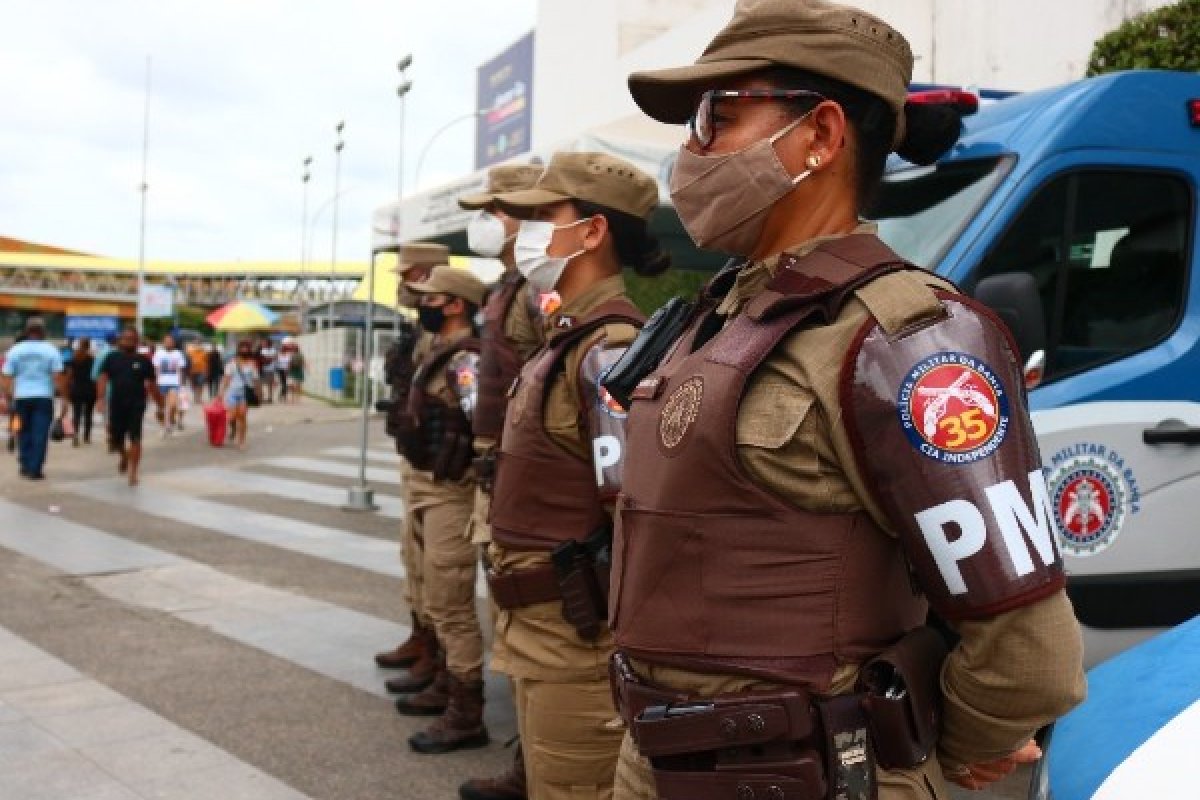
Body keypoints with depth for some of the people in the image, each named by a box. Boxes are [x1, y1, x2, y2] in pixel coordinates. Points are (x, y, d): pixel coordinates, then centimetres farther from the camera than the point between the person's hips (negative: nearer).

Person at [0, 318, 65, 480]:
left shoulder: (15, 350, 3)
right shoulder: (51, 350, -2)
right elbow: (58, 377, -7)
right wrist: (64, 398, -3)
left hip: (21, 397, 2)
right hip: (44, 397, -2)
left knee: (24, 432, 15)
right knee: (40, 434, -1)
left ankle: (26, 466, 16)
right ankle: (35, 470, -5)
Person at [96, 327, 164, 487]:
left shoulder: (144, 361, 4)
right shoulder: (112, 358, 7)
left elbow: (152, 386, 7)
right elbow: (103, 379, -1)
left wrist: (160, 407, 8)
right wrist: (101, 399, -16)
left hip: (136, 406, -2)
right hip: (116, 405, 2)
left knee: (135, 439, -10)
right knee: (117, 438, 9)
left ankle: (133, 473, -4)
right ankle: (124, 457, 42)